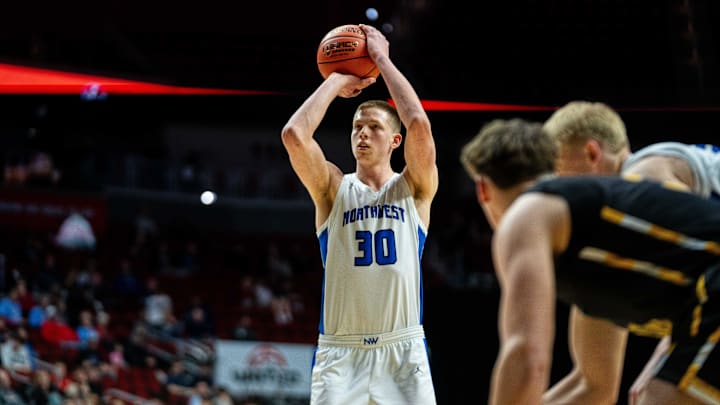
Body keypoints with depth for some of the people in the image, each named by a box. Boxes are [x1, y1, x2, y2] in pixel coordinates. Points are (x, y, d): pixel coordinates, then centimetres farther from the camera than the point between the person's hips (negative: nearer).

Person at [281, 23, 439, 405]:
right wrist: (337, 80, 1)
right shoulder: (333, 189, 8)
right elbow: (294, 135, -10)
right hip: (339, 350, 0)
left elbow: (419, 125, -12)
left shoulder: (413, 188, 7)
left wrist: (382, 59, -3)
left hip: (402, 349, 0)